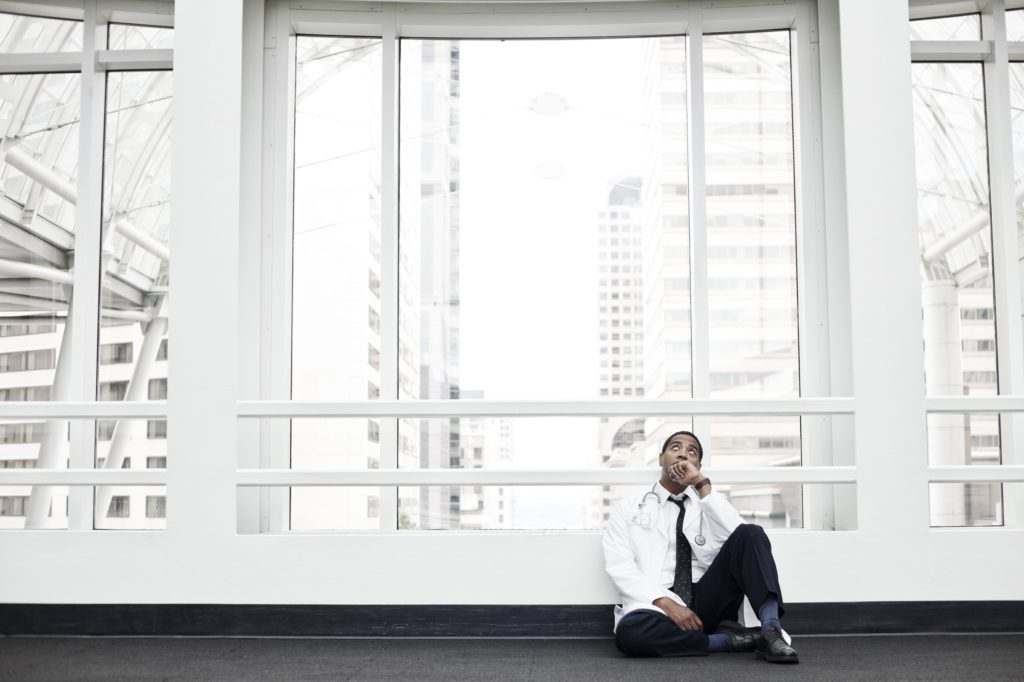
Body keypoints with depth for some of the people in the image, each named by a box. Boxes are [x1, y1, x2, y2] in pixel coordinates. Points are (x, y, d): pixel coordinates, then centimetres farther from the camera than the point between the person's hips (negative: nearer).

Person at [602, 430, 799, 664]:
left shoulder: (707, 503, 19)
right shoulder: (628, 509, 12)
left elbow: (737, 535, -4)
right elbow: (620, 568, -3)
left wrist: (702, 484, -7)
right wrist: (665, 602, -18)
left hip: (707, 601, 2)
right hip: (658, 606, -2)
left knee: (751, 533, -17)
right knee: (630, 631, -38)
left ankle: (771, 629, -31)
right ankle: (729, 638, -22)